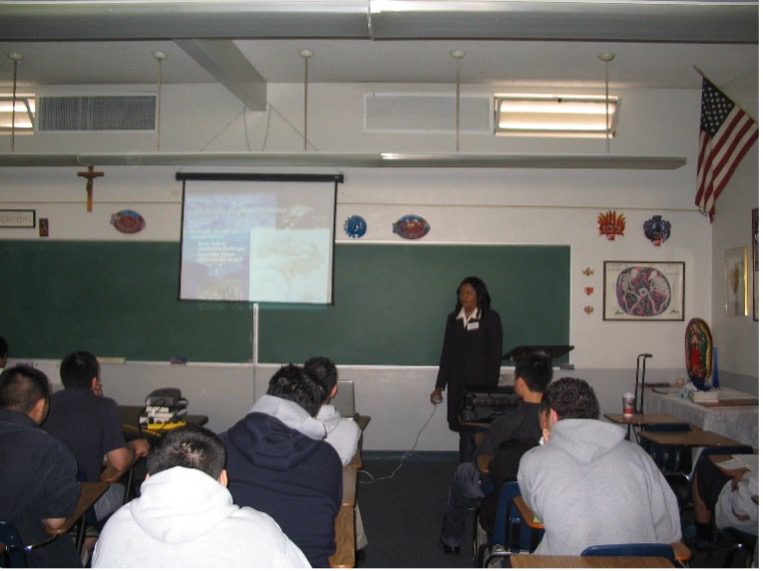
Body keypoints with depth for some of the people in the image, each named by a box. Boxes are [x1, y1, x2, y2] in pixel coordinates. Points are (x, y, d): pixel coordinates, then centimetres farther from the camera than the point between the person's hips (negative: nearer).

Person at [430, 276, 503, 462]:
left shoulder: (491, 318, -2)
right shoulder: (453, 319, 11)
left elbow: (495, 354, -5)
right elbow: (446, 353, 11)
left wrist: (490, 388, -10)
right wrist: (439, 386, 8)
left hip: (480, 383, -4)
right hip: (457, 384, 4)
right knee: (463, 430, 6)